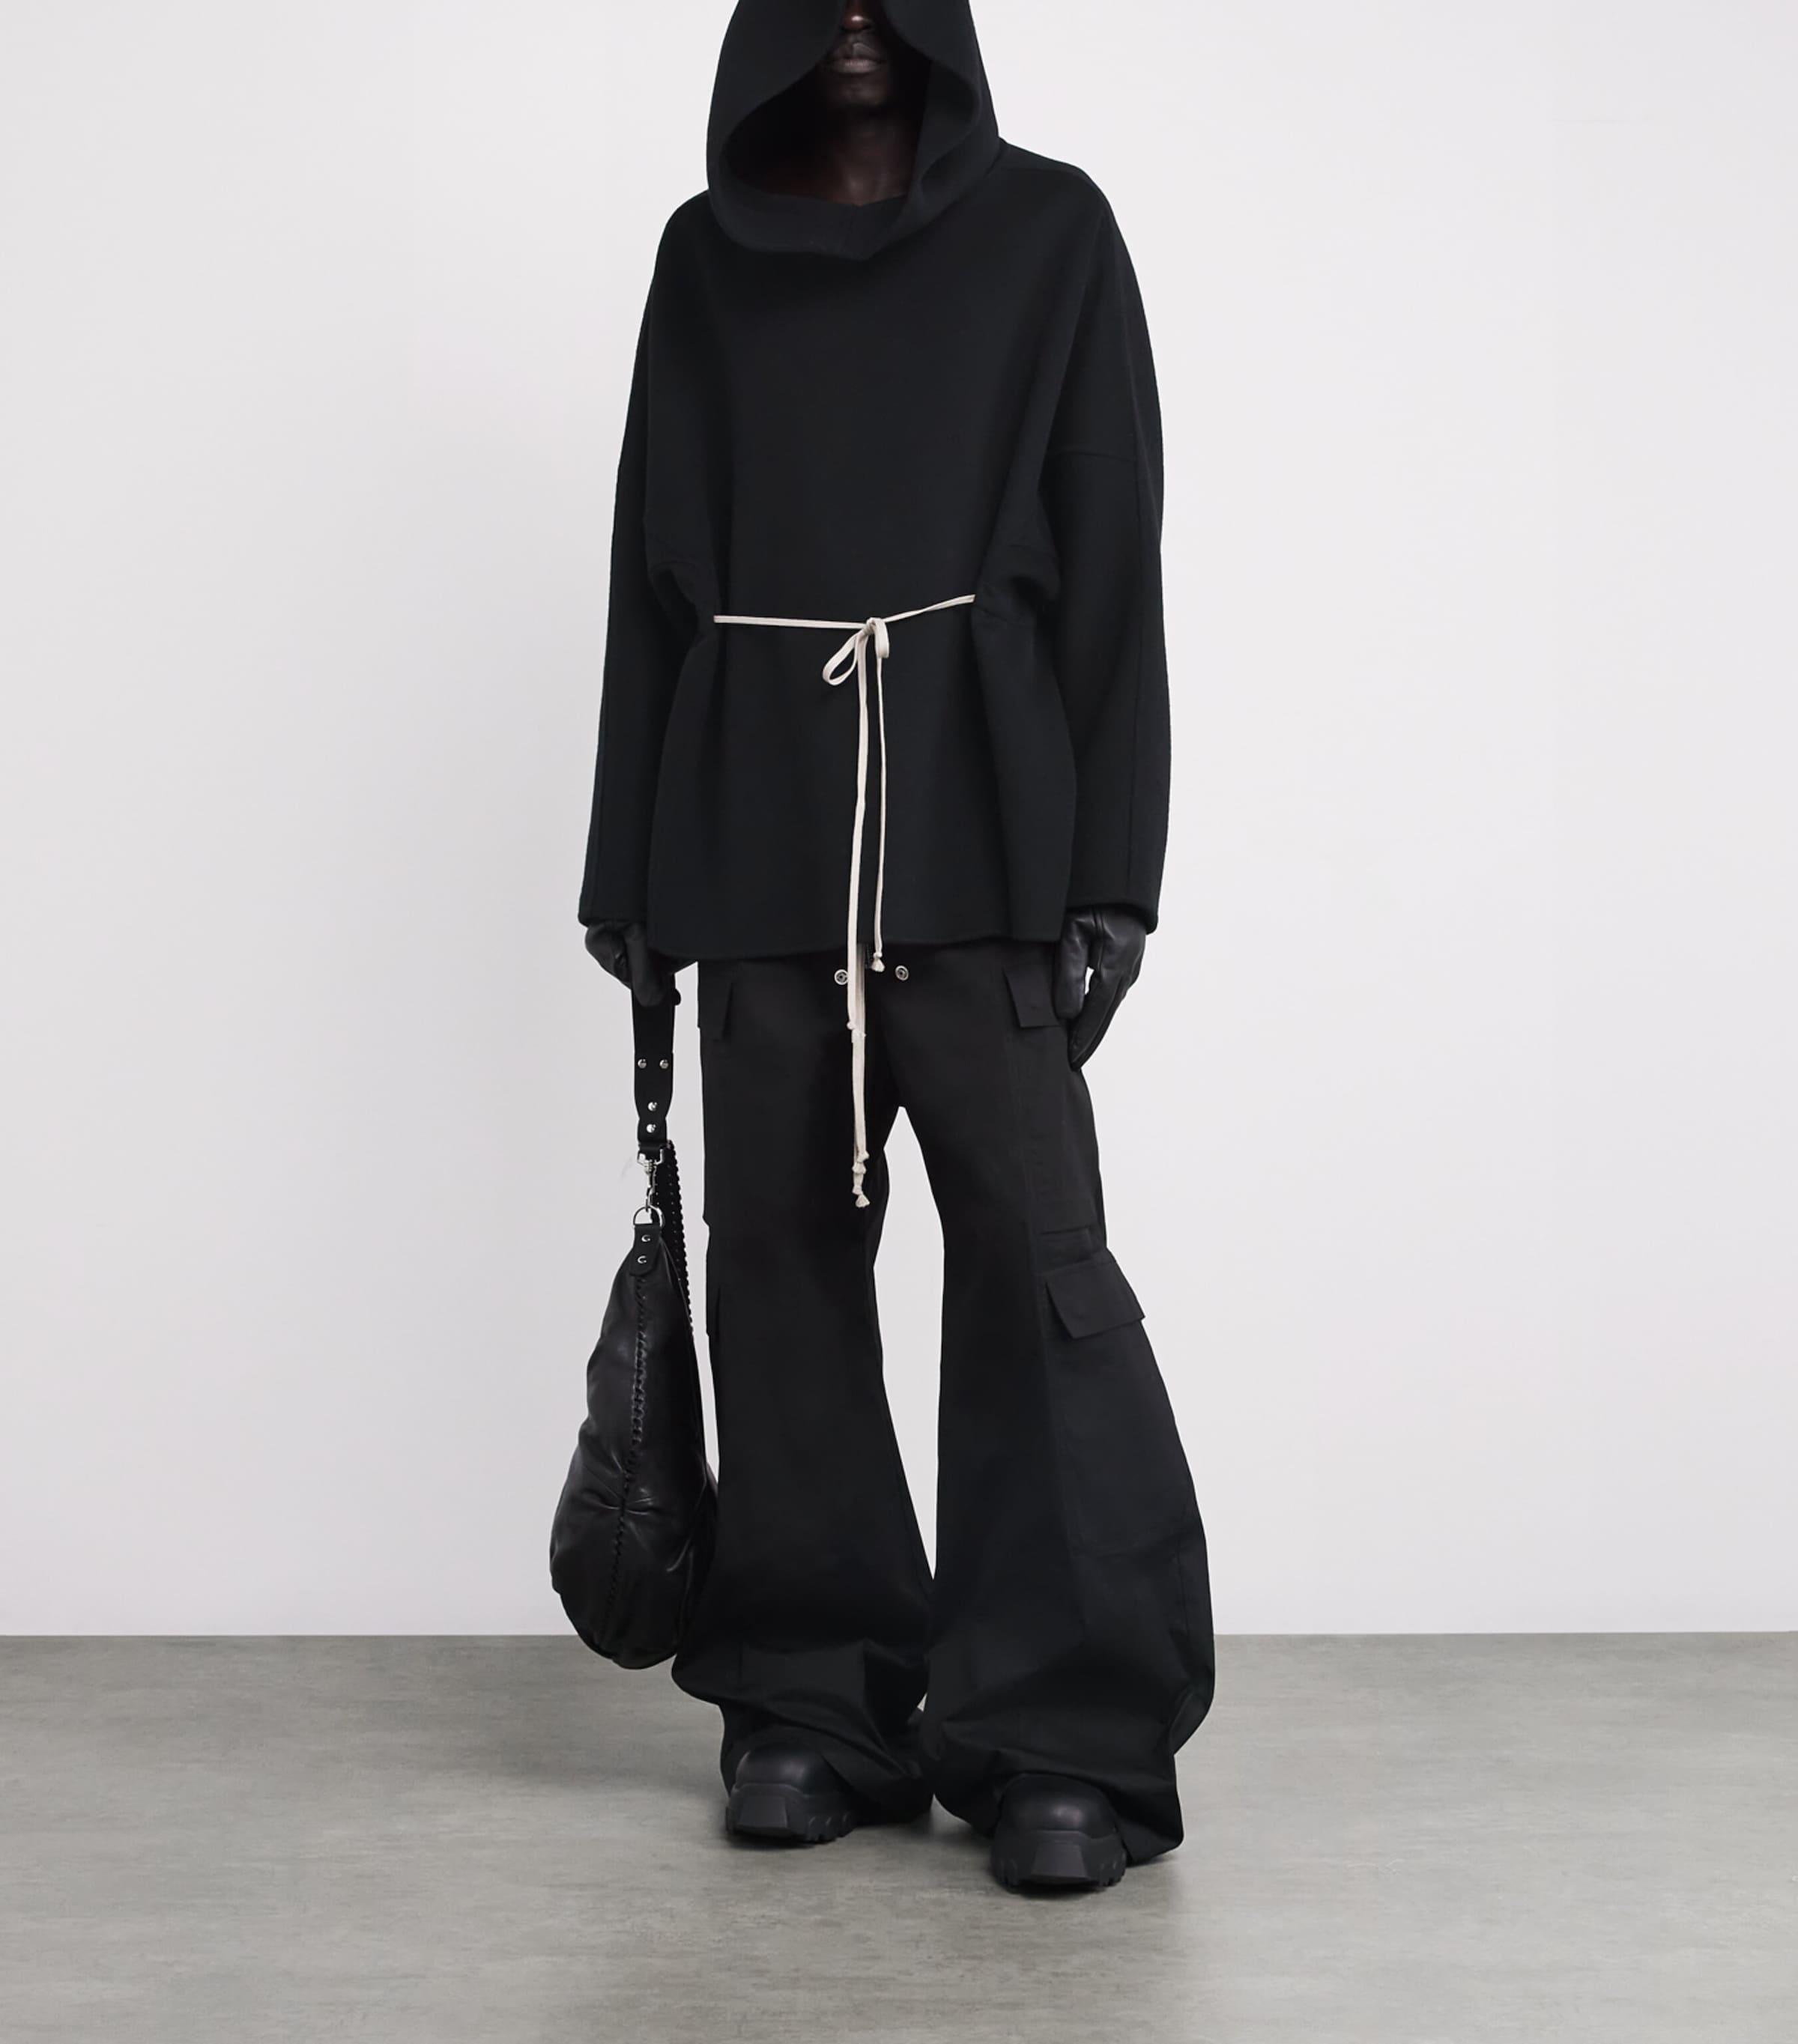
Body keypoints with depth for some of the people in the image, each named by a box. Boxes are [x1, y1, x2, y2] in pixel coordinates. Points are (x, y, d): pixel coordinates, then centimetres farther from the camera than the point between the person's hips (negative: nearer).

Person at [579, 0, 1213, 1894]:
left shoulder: (1047, 228, 6)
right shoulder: (707, 251, 14)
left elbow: (1112, 554, 0)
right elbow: (654, 561, 13)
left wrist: (1110, 870, -8)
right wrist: (630, 863, 7)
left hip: (977, 805, -3)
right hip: (756, 813, 3)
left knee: (1032, 1245, -10)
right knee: (780, 1245, 2)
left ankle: (1075, 1735, -4)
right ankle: (818, 1702, 12)